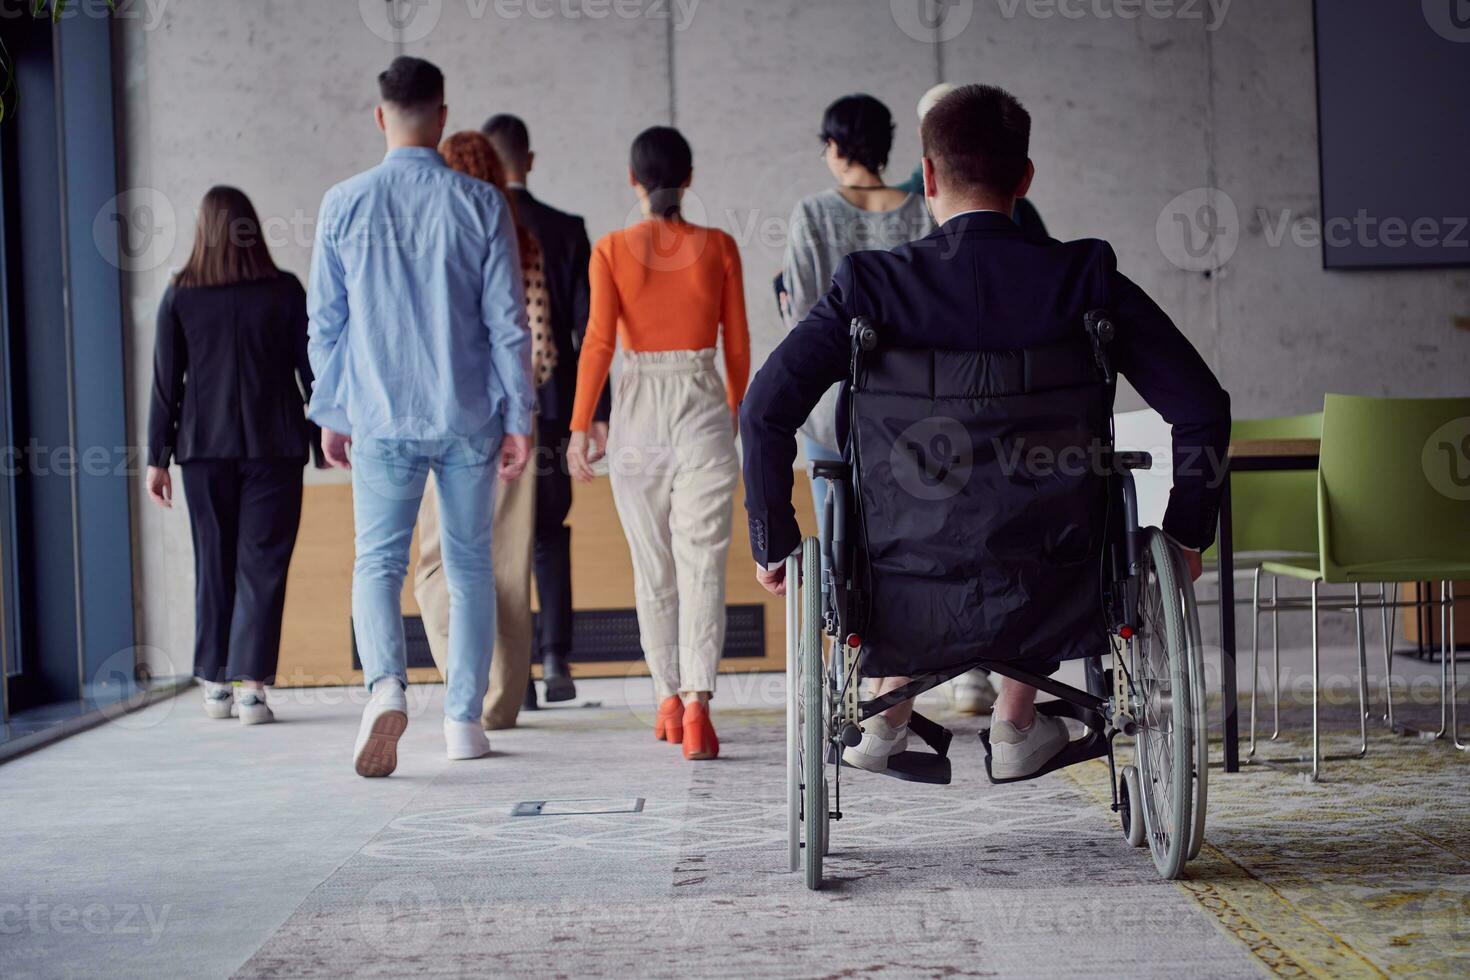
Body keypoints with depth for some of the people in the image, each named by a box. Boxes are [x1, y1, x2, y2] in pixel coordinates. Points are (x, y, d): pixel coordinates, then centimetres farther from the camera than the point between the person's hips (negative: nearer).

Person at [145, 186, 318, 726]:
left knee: (213, 562, 12)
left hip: (204, 445, 2)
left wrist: (157, 457, 5)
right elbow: (311, 368, -1)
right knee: (261, 564, -1)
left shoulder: (180, 296, 1)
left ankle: (214, 682, 14)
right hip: (274, 445, -1)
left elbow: (165, 382, 1)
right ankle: (250, 683, -10)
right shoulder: (284, 290, -2)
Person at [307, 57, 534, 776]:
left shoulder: (344, 204, -1)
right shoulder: (481, 204, -4)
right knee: (469, 565, 12)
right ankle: (463, 719, 14)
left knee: (378, 561, 2)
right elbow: (507, 321, -3)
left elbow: (325, 320, 4)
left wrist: (330, 412, 14)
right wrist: (518, 418, 4)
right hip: (468, 418, 0)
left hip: (380, 419, 0)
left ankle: (386, 684, -24)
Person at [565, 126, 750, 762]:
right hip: (704, 408, 0)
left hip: (638, 411, 1)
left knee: (652, 567, 13)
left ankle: (669, 701, 22)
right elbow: (737, 345, 5)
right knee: (701, 562, -3)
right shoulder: (718, 247, 1)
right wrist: (734, 413, 20)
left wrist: (580, 426, -5)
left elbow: (599, 341, -9)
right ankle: (696, 704, -18)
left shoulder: (612, 250, -1)